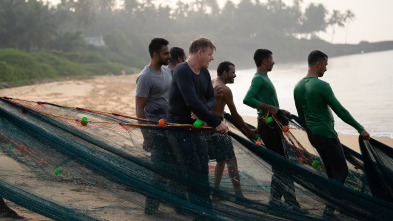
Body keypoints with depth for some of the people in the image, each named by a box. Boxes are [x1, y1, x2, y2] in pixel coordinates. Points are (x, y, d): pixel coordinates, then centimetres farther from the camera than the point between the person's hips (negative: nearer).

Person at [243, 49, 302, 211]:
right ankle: (291, 203, -6)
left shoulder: (264, 78, 19)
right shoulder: (259, 78, -13)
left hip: (273, 124, 10)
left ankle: (275, 200, 19)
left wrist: (280, 111, 18)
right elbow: (247, 99, -26)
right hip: (268, 125, -10)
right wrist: (270, 107, -26)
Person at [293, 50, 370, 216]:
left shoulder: (298, 87, 7)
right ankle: (329, 207, -8)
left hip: (312, 134, 9)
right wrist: (360, 129, -9)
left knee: (332, 171, 18)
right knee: (341, 171, -2)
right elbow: (340, 111, -16)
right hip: (326, 134, -9)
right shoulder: (322, 86, -19)